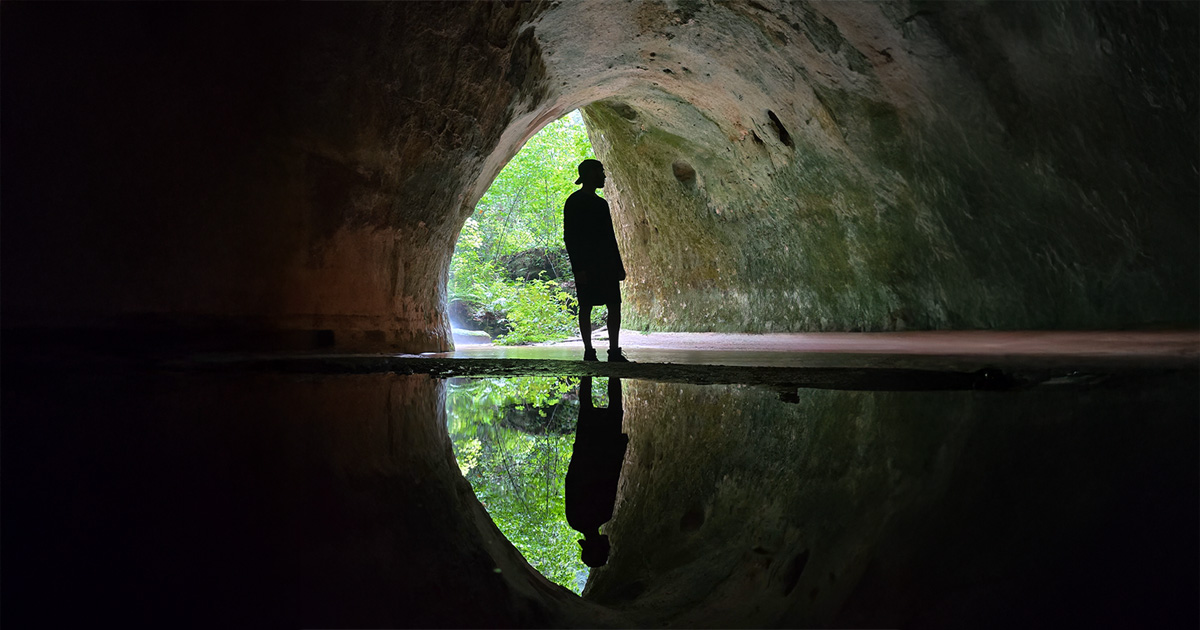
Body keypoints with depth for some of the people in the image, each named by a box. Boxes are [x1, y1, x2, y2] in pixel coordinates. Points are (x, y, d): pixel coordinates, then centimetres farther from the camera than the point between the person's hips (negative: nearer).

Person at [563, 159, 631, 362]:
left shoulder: (600, 203, 20)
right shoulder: (575, 202, -3)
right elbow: (569, 237, -9)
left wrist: (618, 265, 17)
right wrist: (578, 268, -17)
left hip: (606, 264, 8)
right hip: (587, 266, -7)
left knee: (615, 305, 1)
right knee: (586, 307, -4)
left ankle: (614, 351, 3)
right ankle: (588, 352, 0)